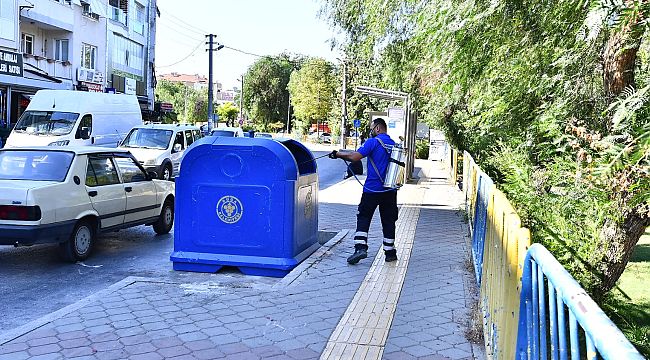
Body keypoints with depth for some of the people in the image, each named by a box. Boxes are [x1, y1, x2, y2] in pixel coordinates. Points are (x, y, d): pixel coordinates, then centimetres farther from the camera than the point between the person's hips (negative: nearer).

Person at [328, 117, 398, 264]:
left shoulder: (373, 142, -9)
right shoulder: (394, 144, 10)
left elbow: (355, 156, -19)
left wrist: (338, 154, -5)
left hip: (372, 189, -5)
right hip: (390, 190, 5)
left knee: (363, 218, 5)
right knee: (388, 220, 11)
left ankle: (360, 247, -6)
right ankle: (390, 252, 16)